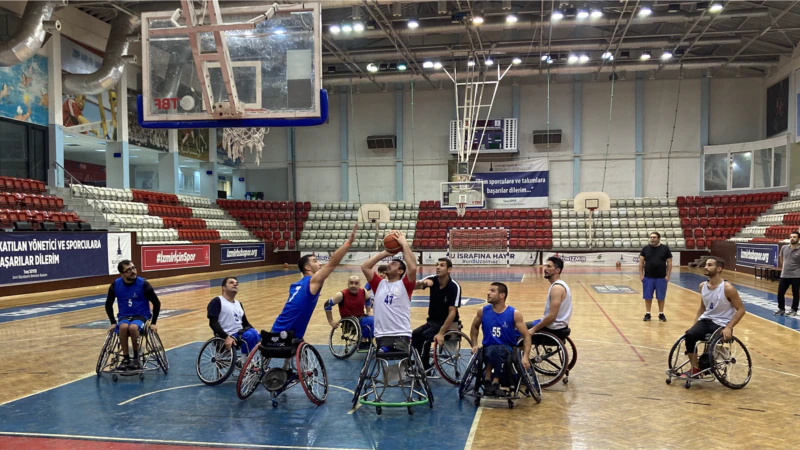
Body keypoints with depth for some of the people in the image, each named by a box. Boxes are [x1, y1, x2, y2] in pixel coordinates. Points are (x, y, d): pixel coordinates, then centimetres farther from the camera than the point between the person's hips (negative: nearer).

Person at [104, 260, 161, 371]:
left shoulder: (143, 284, -12)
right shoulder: (115, 285, -5)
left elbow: (157, 303, -5)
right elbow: (108, 304, 9)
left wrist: (153, 322, -8)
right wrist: (113, 322, 0)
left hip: (141, 315, -2)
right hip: (124, 316, 2)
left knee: (133, 327, -36)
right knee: (123, 327, -34)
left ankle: (136, 359, -17)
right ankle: (126, 358, -19)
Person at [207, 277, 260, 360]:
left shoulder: (238, 303, 23)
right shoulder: (217, 301, -1)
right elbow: (213, 323, -13)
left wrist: (255, 332, 5)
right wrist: (226, 337, -26)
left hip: (240, 334, 8)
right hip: (227, 337, -8)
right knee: (249, 335, -32)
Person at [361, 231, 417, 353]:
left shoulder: (404, 284, 6)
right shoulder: (380, 284, 17)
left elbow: (413, 268, -12)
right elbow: (364, 267, 11)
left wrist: (404, 243, -5)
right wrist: (385, 253, 14)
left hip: (401, 335, -3)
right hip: (382, 334, 3)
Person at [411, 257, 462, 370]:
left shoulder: (454, 287, -19)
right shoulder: (432, 280, -6)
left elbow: (452, 312, -23)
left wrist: (441, 333, -30)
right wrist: (423, 283, -44)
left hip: (448, 323, -5)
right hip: (432, 321, 5)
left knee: (425, 335, -26)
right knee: (415, 334, -19)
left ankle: (424, 368, -11)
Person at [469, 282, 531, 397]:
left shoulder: (514, 314, -8)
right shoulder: (482, 311, 0)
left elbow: (526, 336, -6)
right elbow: (474, 327, 20)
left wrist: (525, 356, -17)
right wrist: (475, 345, 7)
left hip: (507, 349, -1)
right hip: (488, 348, 2)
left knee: (500, 350, -38)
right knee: (491, 350, -36)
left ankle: (494, 383, -33)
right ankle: (490, 382, -30)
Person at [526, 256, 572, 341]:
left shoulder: (557, 288, -21)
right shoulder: (560, 285, 11)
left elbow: (552, 316, -26)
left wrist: (534, 329, -21)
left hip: (554, 329, -10)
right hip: (557, 326, 10)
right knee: (525, 326, 23)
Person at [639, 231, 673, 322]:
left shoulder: (665, 249, 0)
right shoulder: (645, 248, 3)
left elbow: (669, 263, 2)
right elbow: (641, 262, 5)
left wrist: (668, 275, -4)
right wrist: (641, 275, -2)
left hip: (661, 278, -1)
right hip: (648, 277, 1)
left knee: (661, 297, 6)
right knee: (648, 297, 5)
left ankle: (661, 314, 19)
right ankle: (648, 314, 16)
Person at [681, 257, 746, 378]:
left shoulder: (728, 288, -14)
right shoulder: (703, 286, 5)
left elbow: (741, 310, -9)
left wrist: (728, 327, -19)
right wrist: (694, 324, 6)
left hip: (721, 324, -5)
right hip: (705, 320, 5)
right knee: (689, 335, -25)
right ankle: (695, 368, -13)